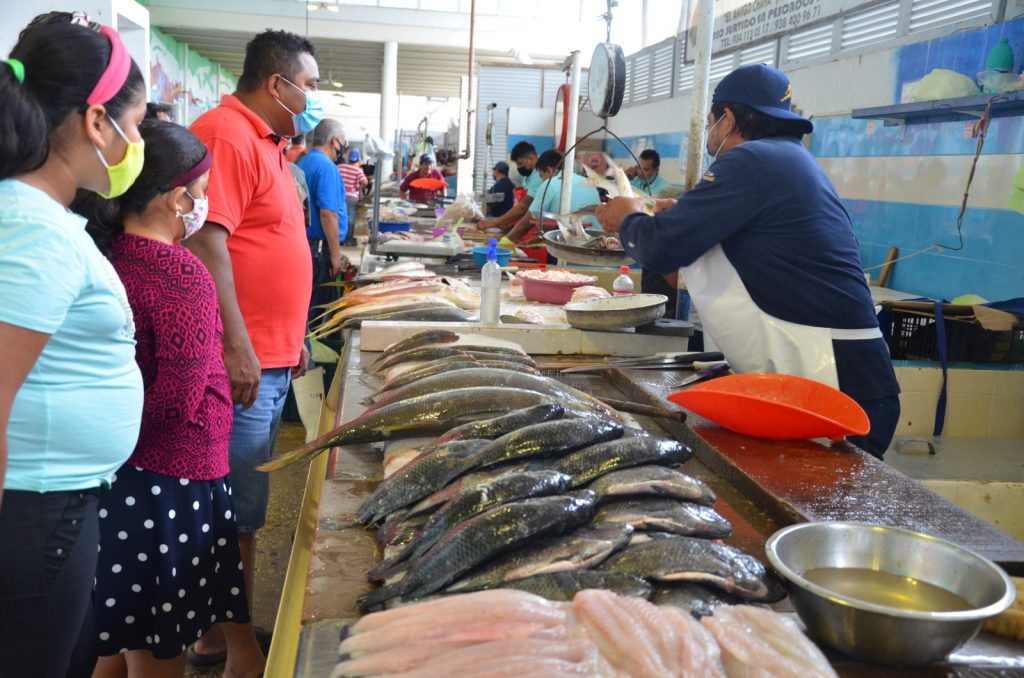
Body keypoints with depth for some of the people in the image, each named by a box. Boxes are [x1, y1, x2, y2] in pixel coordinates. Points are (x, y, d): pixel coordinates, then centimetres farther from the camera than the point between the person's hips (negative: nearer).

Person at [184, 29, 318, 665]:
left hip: (272, 357, 10)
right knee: (235, 509, -1)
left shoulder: (267, 142, 17)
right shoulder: (226, 135, -14)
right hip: (242, 361, -10)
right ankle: (214, 641, 14)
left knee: (248, 502, 17)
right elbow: (206, 242, -22)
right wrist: (236, 346, -23)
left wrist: (293, 336, 23)